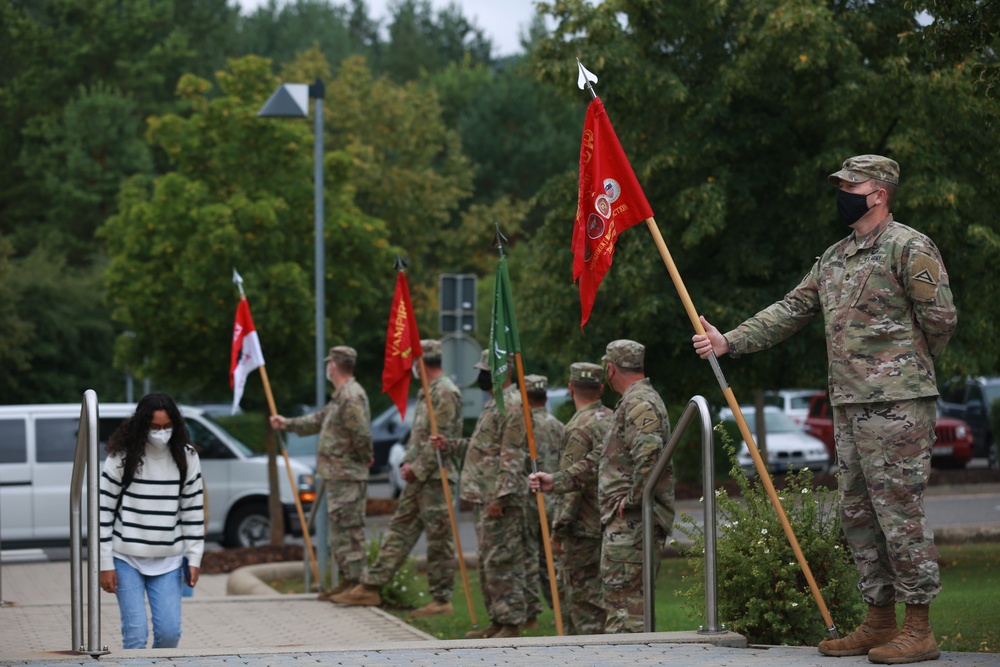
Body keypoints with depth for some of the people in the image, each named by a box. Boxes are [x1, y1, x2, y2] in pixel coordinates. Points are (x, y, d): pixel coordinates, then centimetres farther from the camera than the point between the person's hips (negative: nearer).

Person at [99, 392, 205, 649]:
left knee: (169, 631, -3)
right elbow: (103, 510, -6)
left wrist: (194, 558, 3)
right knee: (136, 633, -8)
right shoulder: (122, 457, -8)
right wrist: (105, 564, -8)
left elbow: (193, 510, 6)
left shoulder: (187, 458, 0)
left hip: (168, 561, 3)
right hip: (126, 559, -2)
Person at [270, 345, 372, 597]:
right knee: (340, 529, 14)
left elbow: (362, 434, -24)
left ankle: (357, 581, -8)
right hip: (336, 475, 11)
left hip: (347, 477, -11)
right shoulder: (340, 396, 17)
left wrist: (365, 459, -9)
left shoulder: (351, 396, -17)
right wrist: (287, 423, 34)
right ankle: (347, 580, 19)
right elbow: (319, 420, 31)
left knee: (350, 529, -9)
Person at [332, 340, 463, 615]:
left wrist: (417, 469, -14)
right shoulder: (427, 391, 18)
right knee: (400, 530, 10)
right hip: (418, 476, 10)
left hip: (435, 477, -10)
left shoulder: (445, 392, -14)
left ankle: (442, 600, 0)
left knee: (439, 539, -4)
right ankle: (371, 587, 13)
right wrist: (408, 463, 9)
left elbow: (440, 439, -18)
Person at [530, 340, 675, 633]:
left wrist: (632, 499, -20)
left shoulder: (640, 404, -13)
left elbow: (649, 454, -30)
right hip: (624, 522, 11)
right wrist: (556, 481, 26)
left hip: (632, 521, -11)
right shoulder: (632, 403, 23)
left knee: (623, 596, -13)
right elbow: (602, 459, 28)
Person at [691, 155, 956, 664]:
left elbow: (940, 319, -9)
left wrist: (902, 369, 3)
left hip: (896, 404, -9)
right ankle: (879, 623, 18)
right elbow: (791, 311, 19)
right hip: (848, 406, 9)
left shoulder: (909, 248, -7)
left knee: (899, 511, -9)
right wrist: (730, 342, 12)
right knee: (858, 513, 10)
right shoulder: (834, 258, 18)